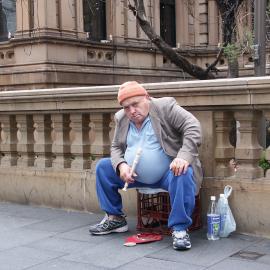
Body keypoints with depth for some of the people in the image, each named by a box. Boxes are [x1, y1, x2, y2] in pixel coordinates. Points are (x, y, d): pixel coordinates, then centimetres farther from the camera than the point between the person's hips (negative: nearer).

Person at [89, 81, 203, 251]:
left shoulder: (165, 107, -13)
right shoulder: (121, 118, 4)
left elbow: (193, 126, -21)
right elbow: (116, 147, 11)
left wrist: (184, 156, -36)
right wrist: (121, 165, -12)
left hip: (169, 172, -6)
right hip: (135, 176, 6)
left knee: (183, 174, -36)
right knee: (103, 167, 0)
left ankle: (180, 229, -26)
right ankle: (115, 218, 10)